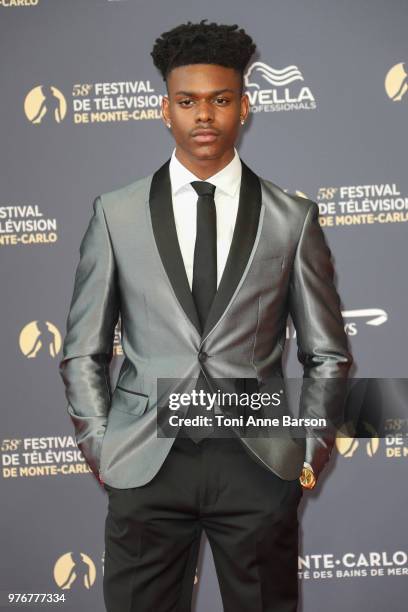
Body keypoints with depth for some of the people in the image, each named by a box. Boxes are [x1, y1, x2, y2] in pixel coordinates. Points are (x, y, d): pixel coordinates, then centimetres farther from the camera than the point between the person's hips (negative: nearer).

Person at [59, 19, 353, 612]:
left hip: (260, 466, 0)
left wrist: (312, 454, 2)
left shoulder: (293, 218, 3)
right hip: (144, 466, 0)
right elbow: (83, 352, 8)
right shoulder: (115, 213, 4)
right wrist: (100, 449, 3)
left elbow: (327, 355, 8)